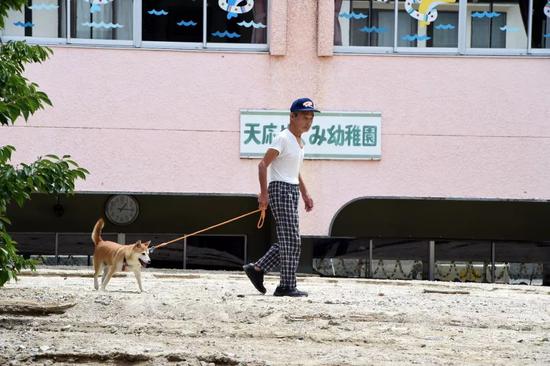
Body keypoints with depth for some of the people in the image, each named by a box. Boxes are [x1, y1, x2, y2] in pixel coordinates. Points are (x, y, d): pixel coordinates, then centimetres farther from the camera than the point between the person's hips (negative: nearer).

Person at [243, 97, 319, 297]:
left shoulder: (299, 141, 15)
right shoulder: (283, 139, -14)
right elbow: (263, 164, -19)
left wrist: (305, 194, 21)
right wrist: (264, 193, -23)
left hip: (293, 191, 10)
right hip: (280, 189, -10)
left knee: (287, 241, 10)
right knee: (291, 241, -10)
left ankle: (257, 269, 19)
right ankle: (287, 286, -7)